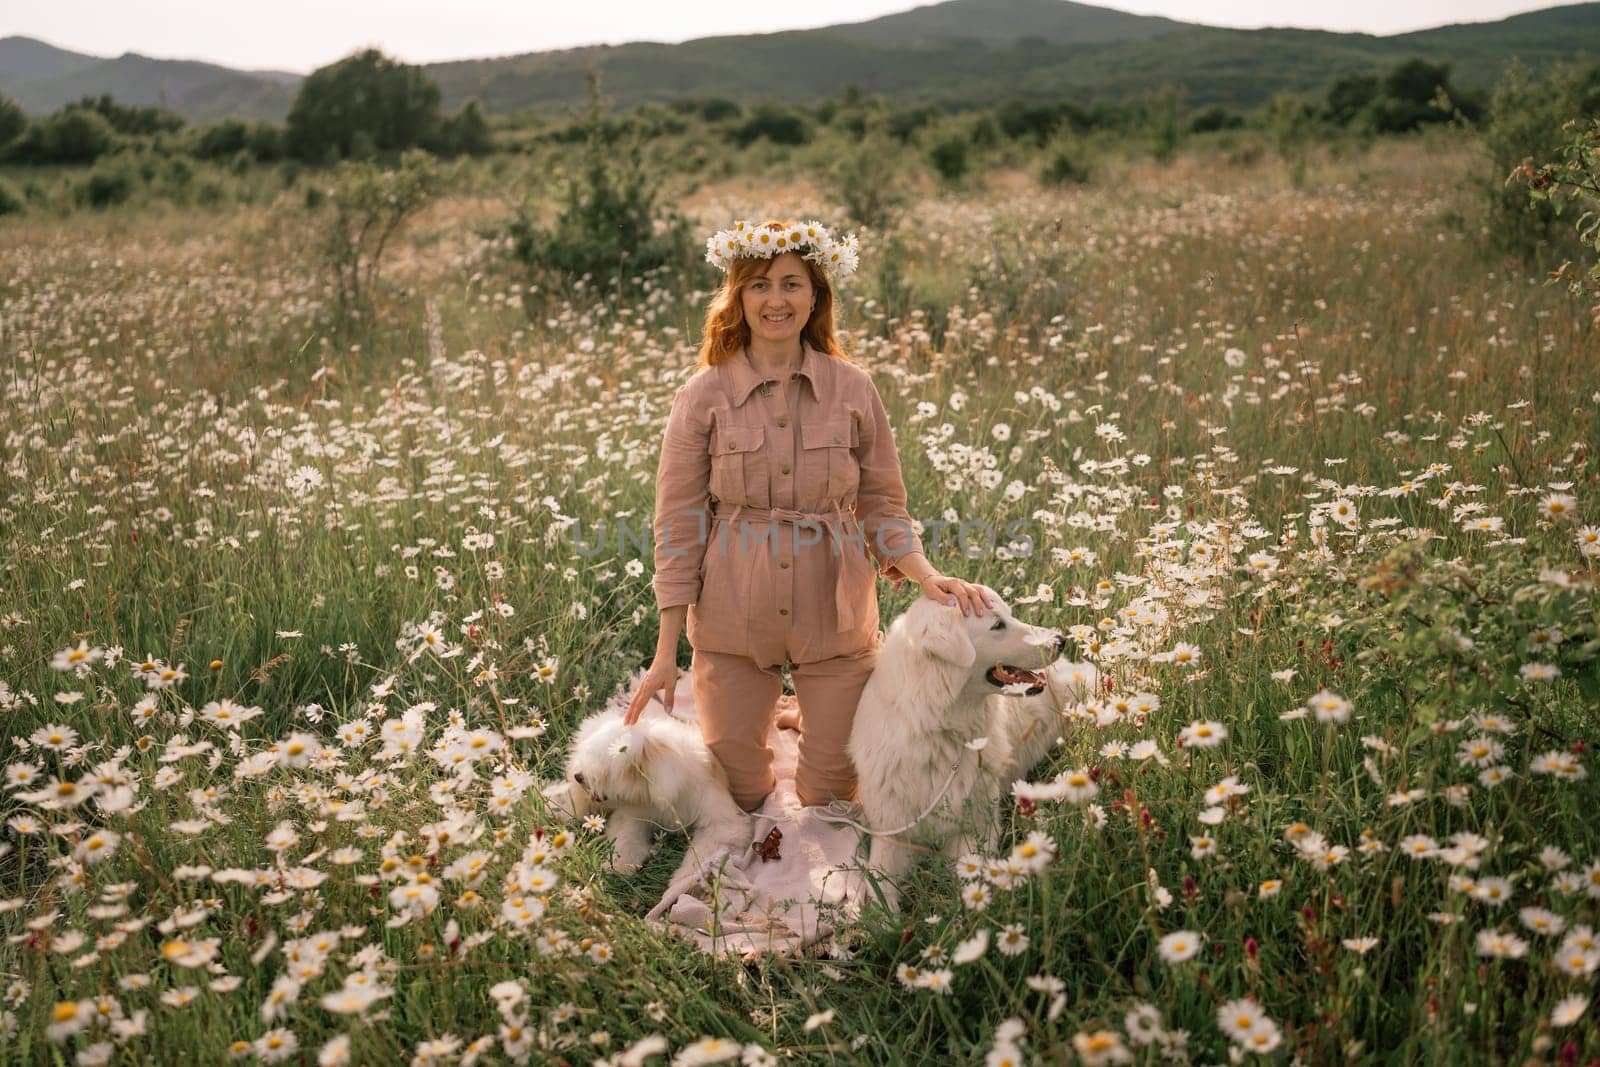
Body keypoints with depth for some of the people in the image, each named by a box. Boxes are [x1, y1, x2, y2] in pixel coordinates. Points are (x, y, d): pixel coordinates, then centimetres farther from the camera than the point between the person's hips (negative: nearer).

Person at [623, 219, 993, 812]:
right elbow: (678, 526, -3)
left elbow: (883, 508, 5)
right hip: (732, 621, -1)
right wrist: (666, 652, -4)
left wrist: (927, 576, -15)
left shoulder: (853, 390, -1)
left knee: (831, 794, 9)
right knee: (738, 795, 9)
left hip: (835, 618, 1)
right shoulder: (704, 396, -5)